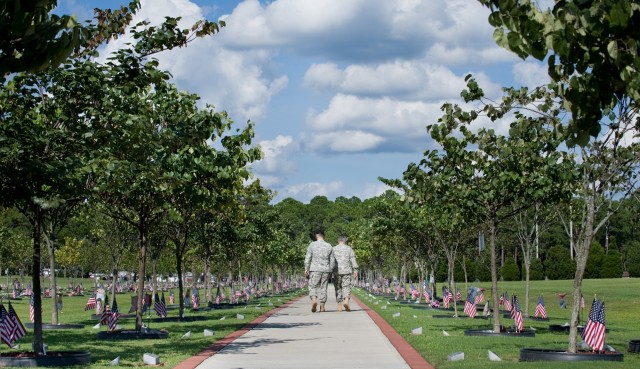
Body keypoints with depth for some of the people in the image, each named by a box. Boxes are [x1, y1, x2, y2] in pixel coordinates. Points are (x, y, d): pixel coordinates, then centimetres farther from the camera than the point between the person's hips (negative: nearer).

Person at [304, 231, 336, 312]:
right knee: (323, 288, 8)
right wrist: (330, 270, 17)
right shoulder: (329, 246, 6)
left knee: (313, 286, 1)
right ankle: (322, 306, 8)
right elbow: (332, 260, 8)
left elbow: (308, 258, -3)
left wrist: (306, 269, 1)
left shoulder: (312, 245, -1)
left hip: (315, 269, -2)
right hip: (326, 270, 2)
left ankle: (314, 300, -25)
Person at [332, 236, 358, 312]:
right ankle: (346, 301, -26)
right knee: (346, 287, -1)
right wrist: (355, 271, 2)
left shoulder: (333, 249, 8)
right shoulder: (349, 249, 6)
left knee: (338, 288, 7)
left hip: (336, 272, 1)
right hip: (346, 271, -1)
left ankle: (339, 306, 6)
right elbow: (353, 260, 1)